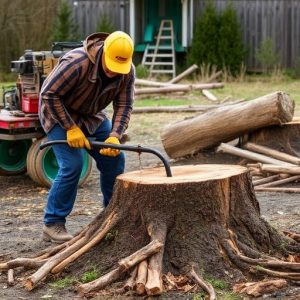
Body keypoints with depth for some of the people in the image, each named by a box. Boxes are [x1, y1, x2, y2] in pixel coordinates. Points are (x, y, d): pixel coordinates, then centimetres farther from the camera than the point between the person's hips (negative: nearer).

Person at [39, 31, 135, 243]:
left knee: (115, 160, -1)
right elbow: (49, 95, -29)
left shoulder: (127, 70, -16)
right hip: (59, 113, -6)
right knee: (72, 165, -19)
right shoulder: (76, 63, -34)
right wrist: (71, 128, -29)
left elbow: (124, 105, -14)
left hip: (92, 116, 6)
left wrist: (114, 136, -30)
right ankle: (53, 224, -8)